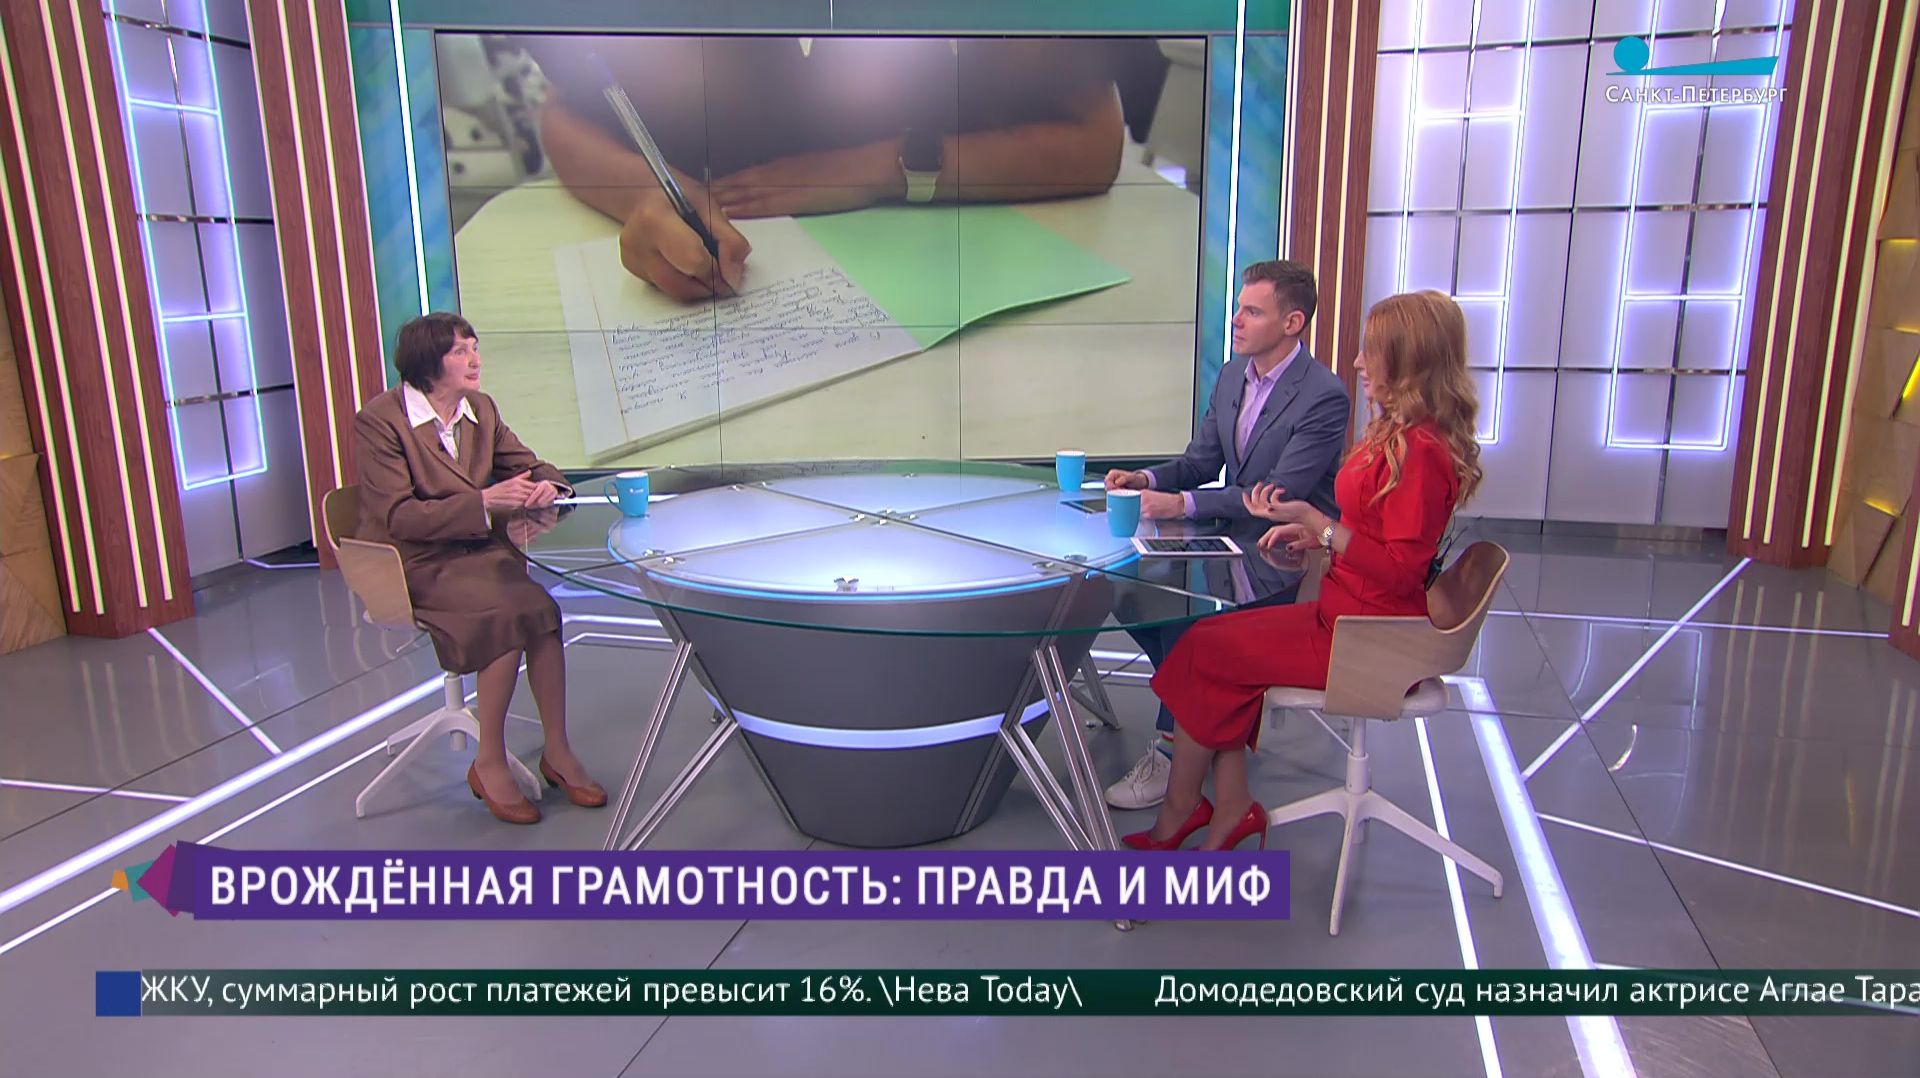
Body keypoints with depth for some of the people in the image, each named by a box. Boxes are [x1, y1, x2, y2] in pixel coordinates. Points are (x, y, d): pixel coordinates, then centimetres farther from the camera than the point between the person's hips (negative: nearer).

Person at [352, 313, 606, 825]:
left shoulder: (481, 409, 7)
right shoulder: (380, 419, -10)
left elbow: (528, 465, 16)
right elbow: (399, 517, -16)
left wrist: (547, 485, -9)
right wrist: (483, 503, -25)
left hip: (480, 549, 5)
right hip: (414, 563, -5)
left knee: (539, 608, -25)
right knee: (511, 612, -29)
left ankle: (557, 753, -12)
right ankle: (489, 764, -12)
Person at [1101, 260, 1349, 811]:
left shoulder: (1325, 396, -20)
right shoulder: (1233, 374, 6)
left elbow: (1280, 494, -25)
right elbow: (1202, 460, 11)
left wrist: (1183, 504, -31)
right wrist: (1149, 479, -10)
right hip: (1236, 534, 8)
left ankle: (1171, 753, -9)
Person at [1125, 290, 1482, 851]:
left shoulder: (1420, 450, -22)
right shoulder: (1399, 432, 10)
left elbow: (1399, 569, -23)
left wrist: (1316, 522, -24)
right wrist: (1314, 534, 5)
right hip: (1345, 612, 10)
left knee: (1205, 649, -7)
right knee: (1214, 639, 1)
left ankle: (1179, 810, 10)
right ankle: (1231, 807, 4)